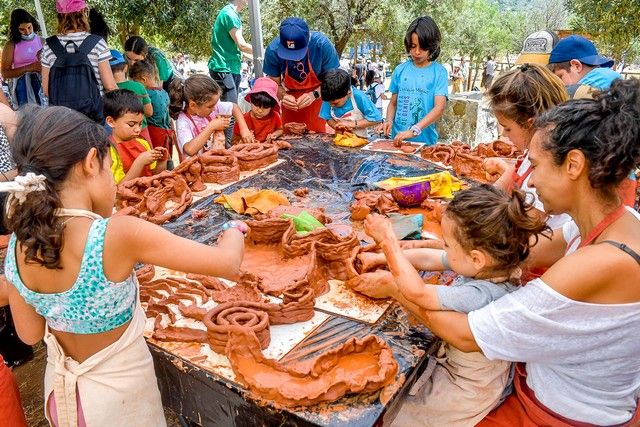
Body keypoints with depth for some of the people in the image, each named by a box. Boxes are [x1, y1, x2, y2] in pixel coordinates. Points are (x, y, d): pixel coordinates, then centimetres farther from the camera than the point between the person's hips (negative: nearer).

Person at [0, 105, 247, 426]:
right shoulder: (119, 234, -31)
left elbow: (30, 334, 0)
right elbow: (228, 263, -27)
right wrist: (235, 228, -6)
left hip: (59, 393, 5)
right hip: (119, 395, -4)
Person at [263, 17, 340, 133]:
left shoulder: (321, 44, -26)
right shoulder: (273, 50, -21)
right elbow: (274, 83, -9)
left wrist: (315, 94, -33)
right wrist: (283, 96, -30)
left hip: (319, 97, -1)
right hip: (291, 100, 2)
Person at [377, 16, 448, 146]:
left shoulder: (439, 72, -4)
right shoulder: (400, 70, 5)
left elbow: (439, 107, -13)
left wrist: (414, 130, -25)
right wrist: (389, 121, -8)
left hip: (424, 140, -2)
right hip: (397, 139, 2)